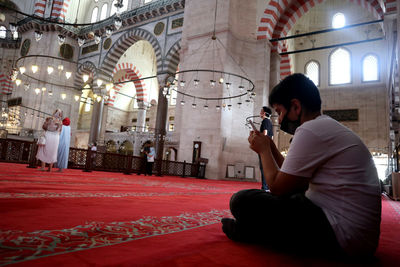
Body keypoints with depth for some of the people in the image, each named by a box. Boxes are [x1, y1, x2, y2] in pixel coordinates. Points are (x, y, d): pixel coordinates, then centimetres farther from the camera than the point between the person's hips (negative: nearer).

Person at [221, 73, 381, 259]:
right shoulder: (330, 127, 15)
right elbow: (290, 177, 19)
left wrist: (263, 150, -1)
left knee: (242, 200, -16)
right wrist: (271, 148, 14)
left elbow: (277, 187, -14)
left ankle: (246, 232, 13)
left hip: (339, 238, -11)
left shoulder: (311, 130, -17)